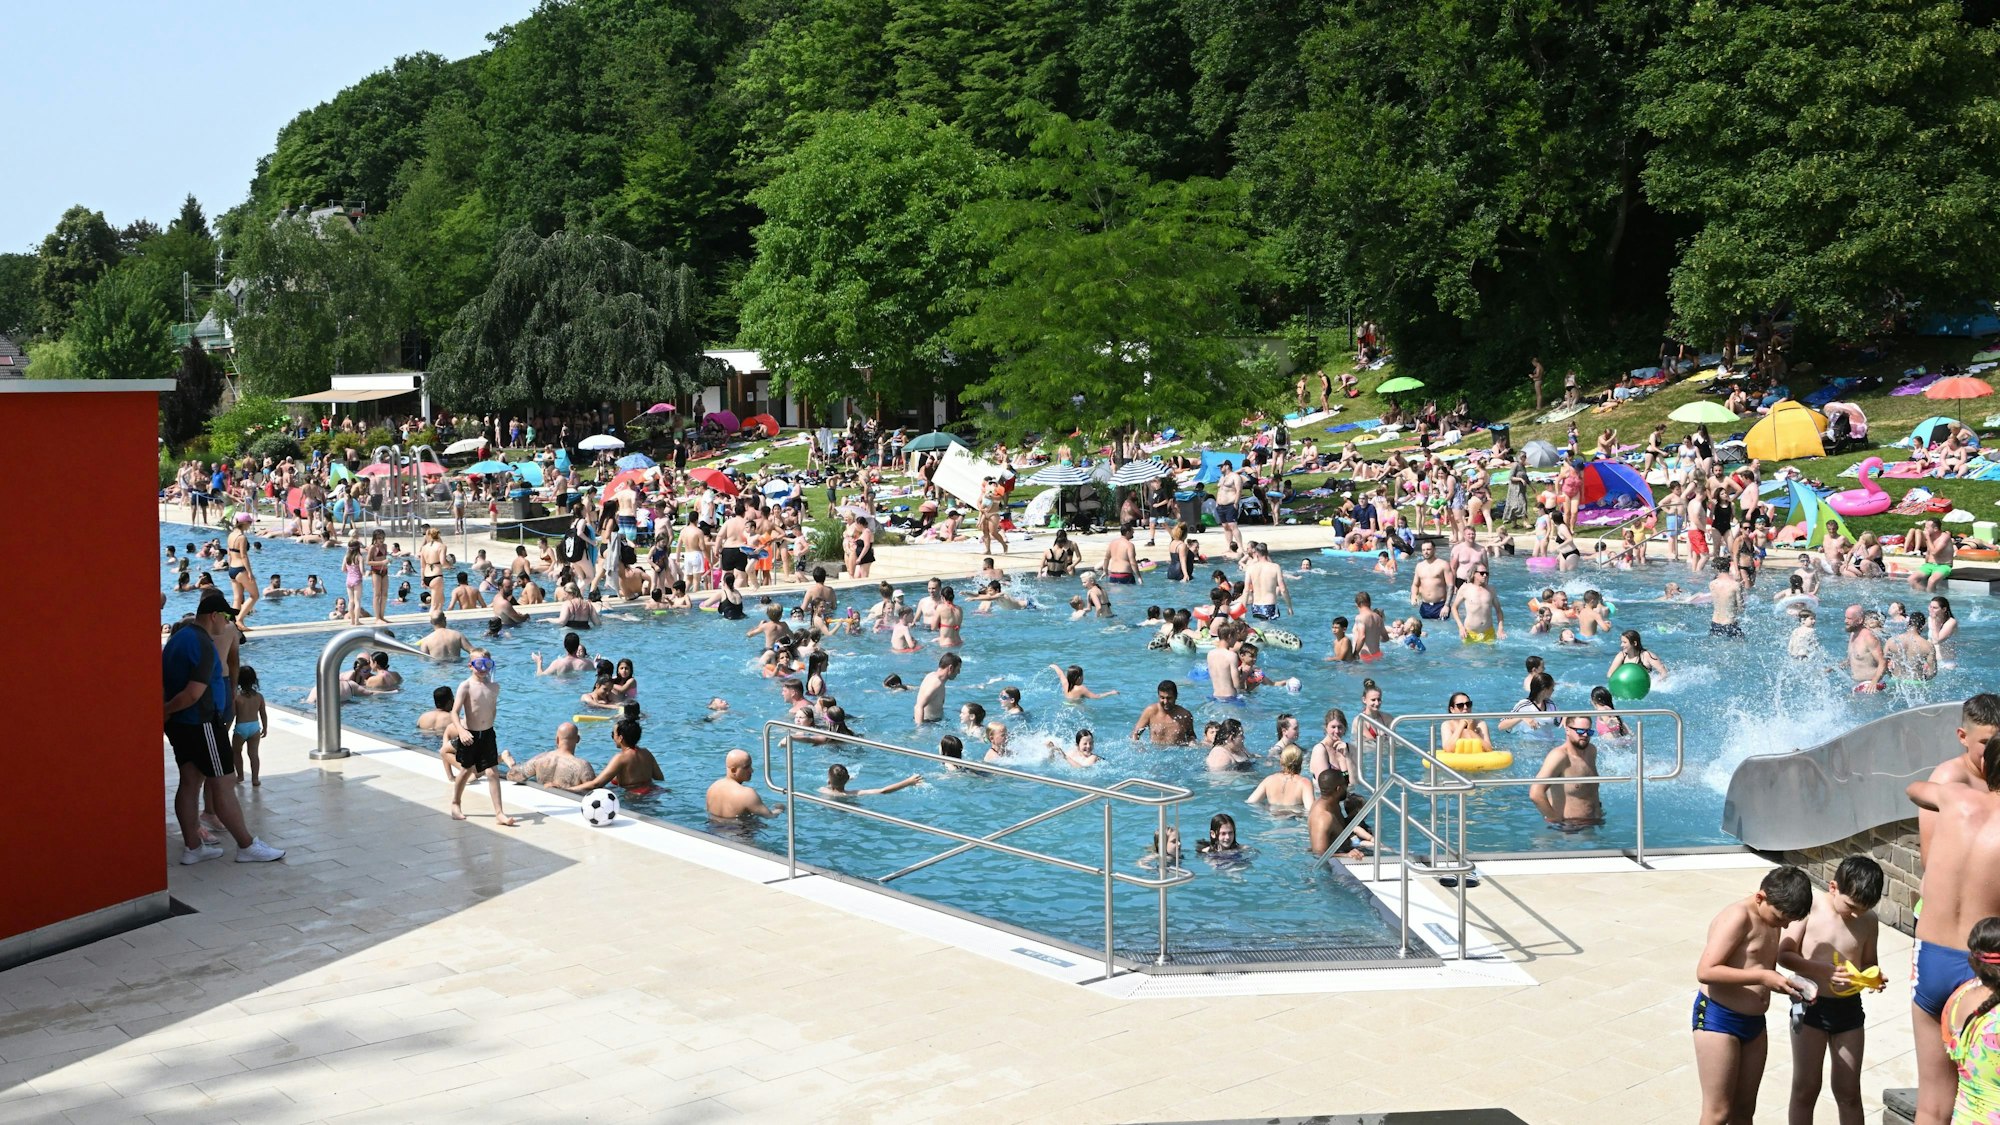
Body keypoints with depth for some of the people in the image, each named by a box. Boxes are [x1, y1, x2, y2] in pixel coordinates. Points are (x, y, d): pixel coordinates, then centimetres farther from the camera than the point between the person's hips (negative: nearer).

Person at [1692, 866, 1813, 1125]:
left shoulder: (1773, 919, 8)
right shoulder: (1738, 917, -19)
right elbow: (1705, 971, -26)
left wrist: (1791, 987, -1)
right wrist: (1763, 977, -27)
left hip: (1754, 1022, 9)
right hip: (1718, 1018, -9)